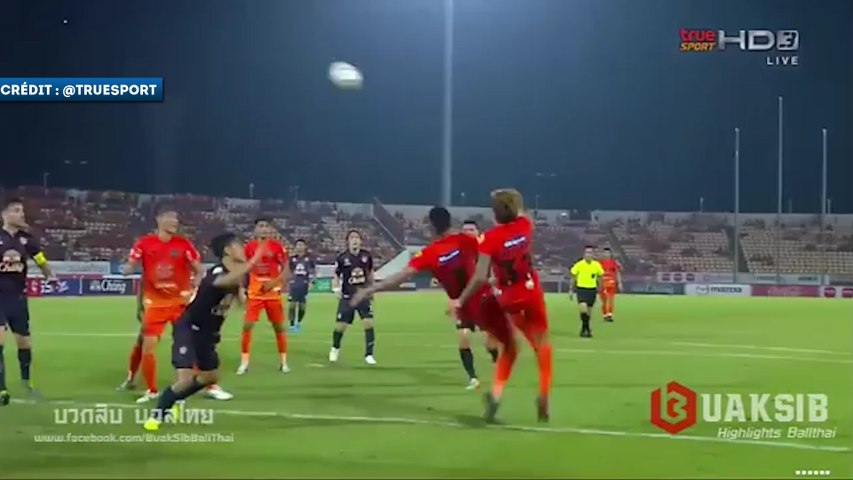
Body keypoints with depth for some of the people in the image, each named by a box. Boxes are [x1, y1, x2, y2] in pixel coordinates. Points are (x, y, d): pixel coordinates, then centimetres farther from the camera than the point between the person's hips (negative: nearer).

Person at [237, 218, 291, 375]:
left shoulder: (277, 246, -6)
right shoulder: (249, 247, 0)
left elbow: (286, 269, -6)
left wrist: (274, 282, -20)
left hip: (273, 293, -1)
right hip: (254, 293, 1)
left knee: (279, 327, 6)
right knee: (247, 326, -7)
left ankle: (283, 362, 18)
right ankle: (244, 363, 2)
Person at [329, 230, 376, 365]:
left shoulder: (367, 256, -2)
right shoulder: (342, 258, -9)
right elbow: (336, 276, 1)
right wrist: (336, 288, -15)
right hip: (347, 297, -1)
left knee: (369, 323, -12)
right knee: (340, 326, 1)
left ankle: (369, 355, 0)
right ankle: (335, 349, 32)